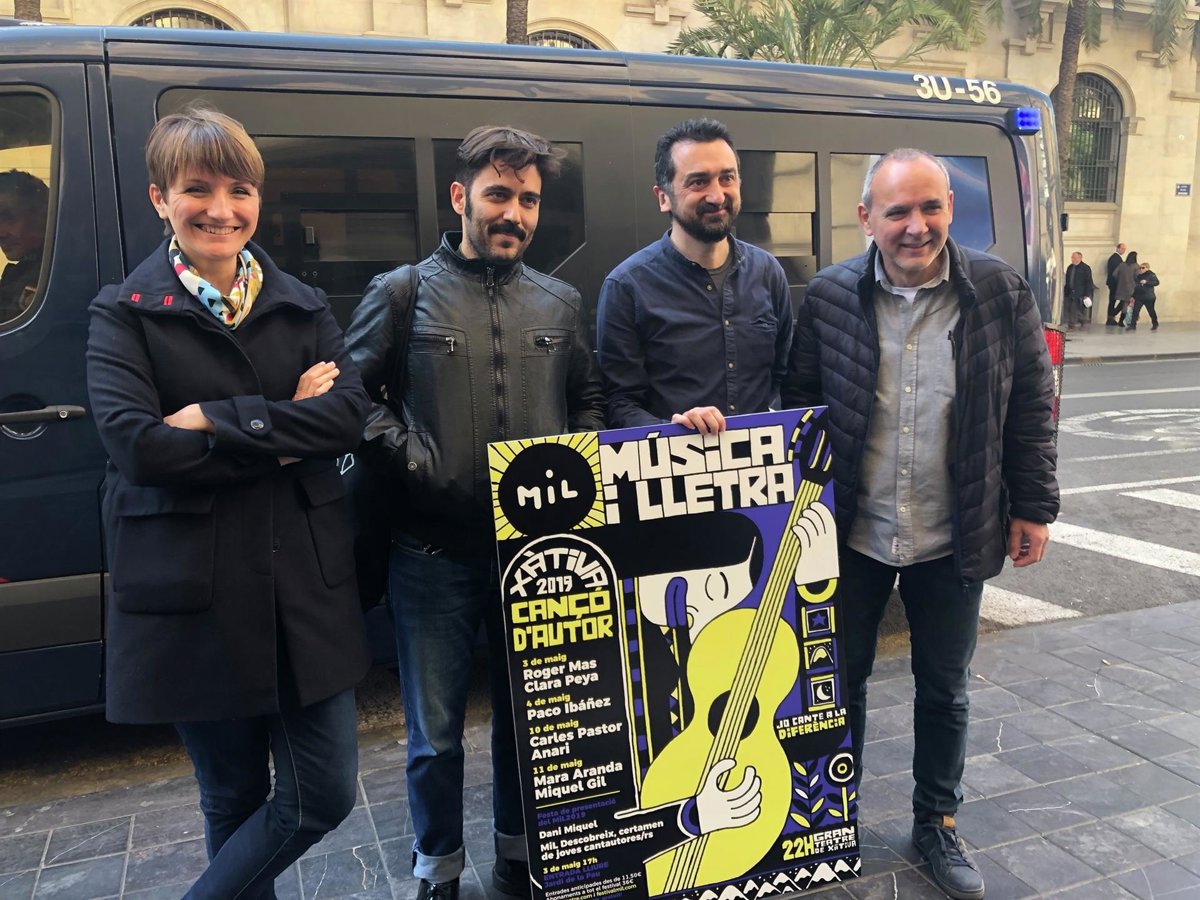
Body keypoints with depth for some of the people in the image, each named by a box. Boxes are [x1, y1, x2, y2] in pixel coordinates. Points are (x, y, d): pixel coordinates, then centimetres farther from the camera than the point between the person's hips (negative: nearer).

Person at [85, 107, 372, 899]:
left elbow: (351, 414, -7)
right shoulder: (125, 312, 0)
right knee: (234, 797, 13)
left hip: (306, 587, 3)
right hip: (195, 595, -2)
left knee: (326, 792, 6)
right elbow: (136, 445, -15)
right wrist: (284, 432, -15)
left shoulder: (302, 306, 8)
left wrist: (222, 419, -16)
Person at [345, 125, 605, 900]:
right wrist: (413, 460, -12)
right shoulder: (401, 293, 0)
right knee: (436, 729, 11)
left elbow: (589, 402, 16)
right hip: (434, 551, -2)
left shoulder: (561, 303, 10)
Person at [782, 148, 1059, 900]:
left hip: (955, 541, 0)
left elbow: (1033, 406, 0)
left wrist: (1033, 507, 0)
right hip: (852, 536, 0)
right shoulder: (830, 296, -7)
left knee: (945, 690, 16)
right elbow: (800, 406, 0)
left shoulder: (1001, 291, -6)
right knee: (844, 680, 16)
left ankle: (938, 824, 39)